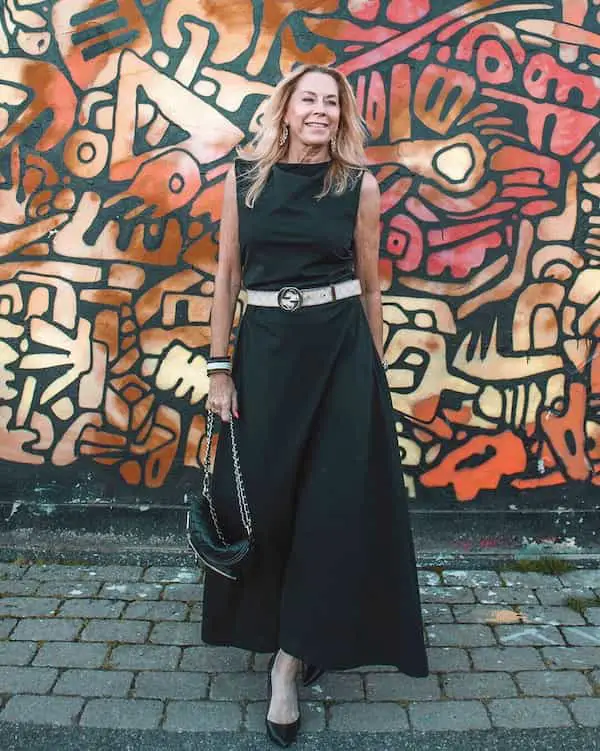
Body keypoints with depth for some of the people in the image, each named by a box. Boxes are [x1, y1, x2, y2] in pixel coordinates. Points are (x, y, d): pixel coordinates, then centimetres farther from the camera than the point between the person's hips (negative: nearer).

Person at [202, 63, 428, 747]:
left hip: (342, 350, 0)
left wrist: (374, 369, 8)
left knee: (334, 499, -2)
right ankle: (283, 632, 34)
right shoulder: (244, 177, 4)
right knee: (263, 493, 7)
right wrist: (220, 368, 0)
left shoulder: (359, 184, 3)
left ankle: (289, 661, 11)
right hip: (266, 348, 1)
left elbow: (369, 283, 8)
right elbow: (227, 275, 5)